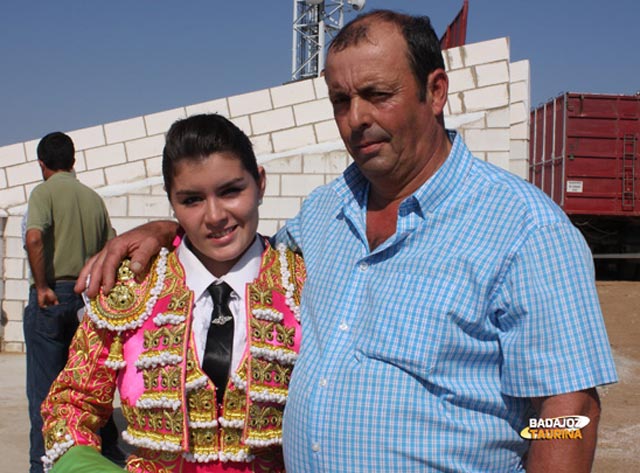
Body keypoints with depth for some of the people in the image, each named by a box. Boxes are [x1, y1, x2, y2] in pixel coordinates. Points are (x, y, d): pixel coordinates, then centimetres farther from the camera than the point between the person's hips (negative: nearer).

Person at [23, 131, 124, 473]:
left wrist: (42, 287, -15)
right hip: (88, 299, 5)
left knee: (44, 389, 1)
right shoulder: (94, 198, 11)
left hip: (51, 299, -5)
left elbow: (34, 238, -22)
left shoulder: (45, 191, -5)